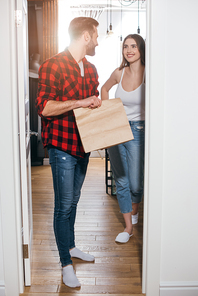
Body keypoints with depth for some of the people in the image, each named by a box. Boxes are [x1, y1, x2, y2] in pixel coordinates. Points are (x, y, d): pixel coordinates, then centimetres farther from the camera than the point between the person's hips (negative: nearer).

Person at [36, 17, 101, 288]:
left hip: (83, 145, 7)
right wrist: (80, 103, -22)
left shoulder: (90, 69, 12)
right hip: (62, 146, -7)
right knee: (64, 206, 0)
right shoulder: (53, 66, -12)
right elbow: (43, 107, -19)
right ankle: (66, 264, 14)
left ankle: (71, 246, 36)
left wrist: (96, 103, 1)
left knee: (73, 200, 19)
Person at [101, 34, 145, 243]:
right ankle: (128, 227, 22)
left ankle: (134, 210, 37)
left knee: (135, 183, 1)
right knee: (121, 182, 7)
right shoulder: (119, 73, 4)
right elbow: (104, 88, 23)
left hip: (137, 131, -4)